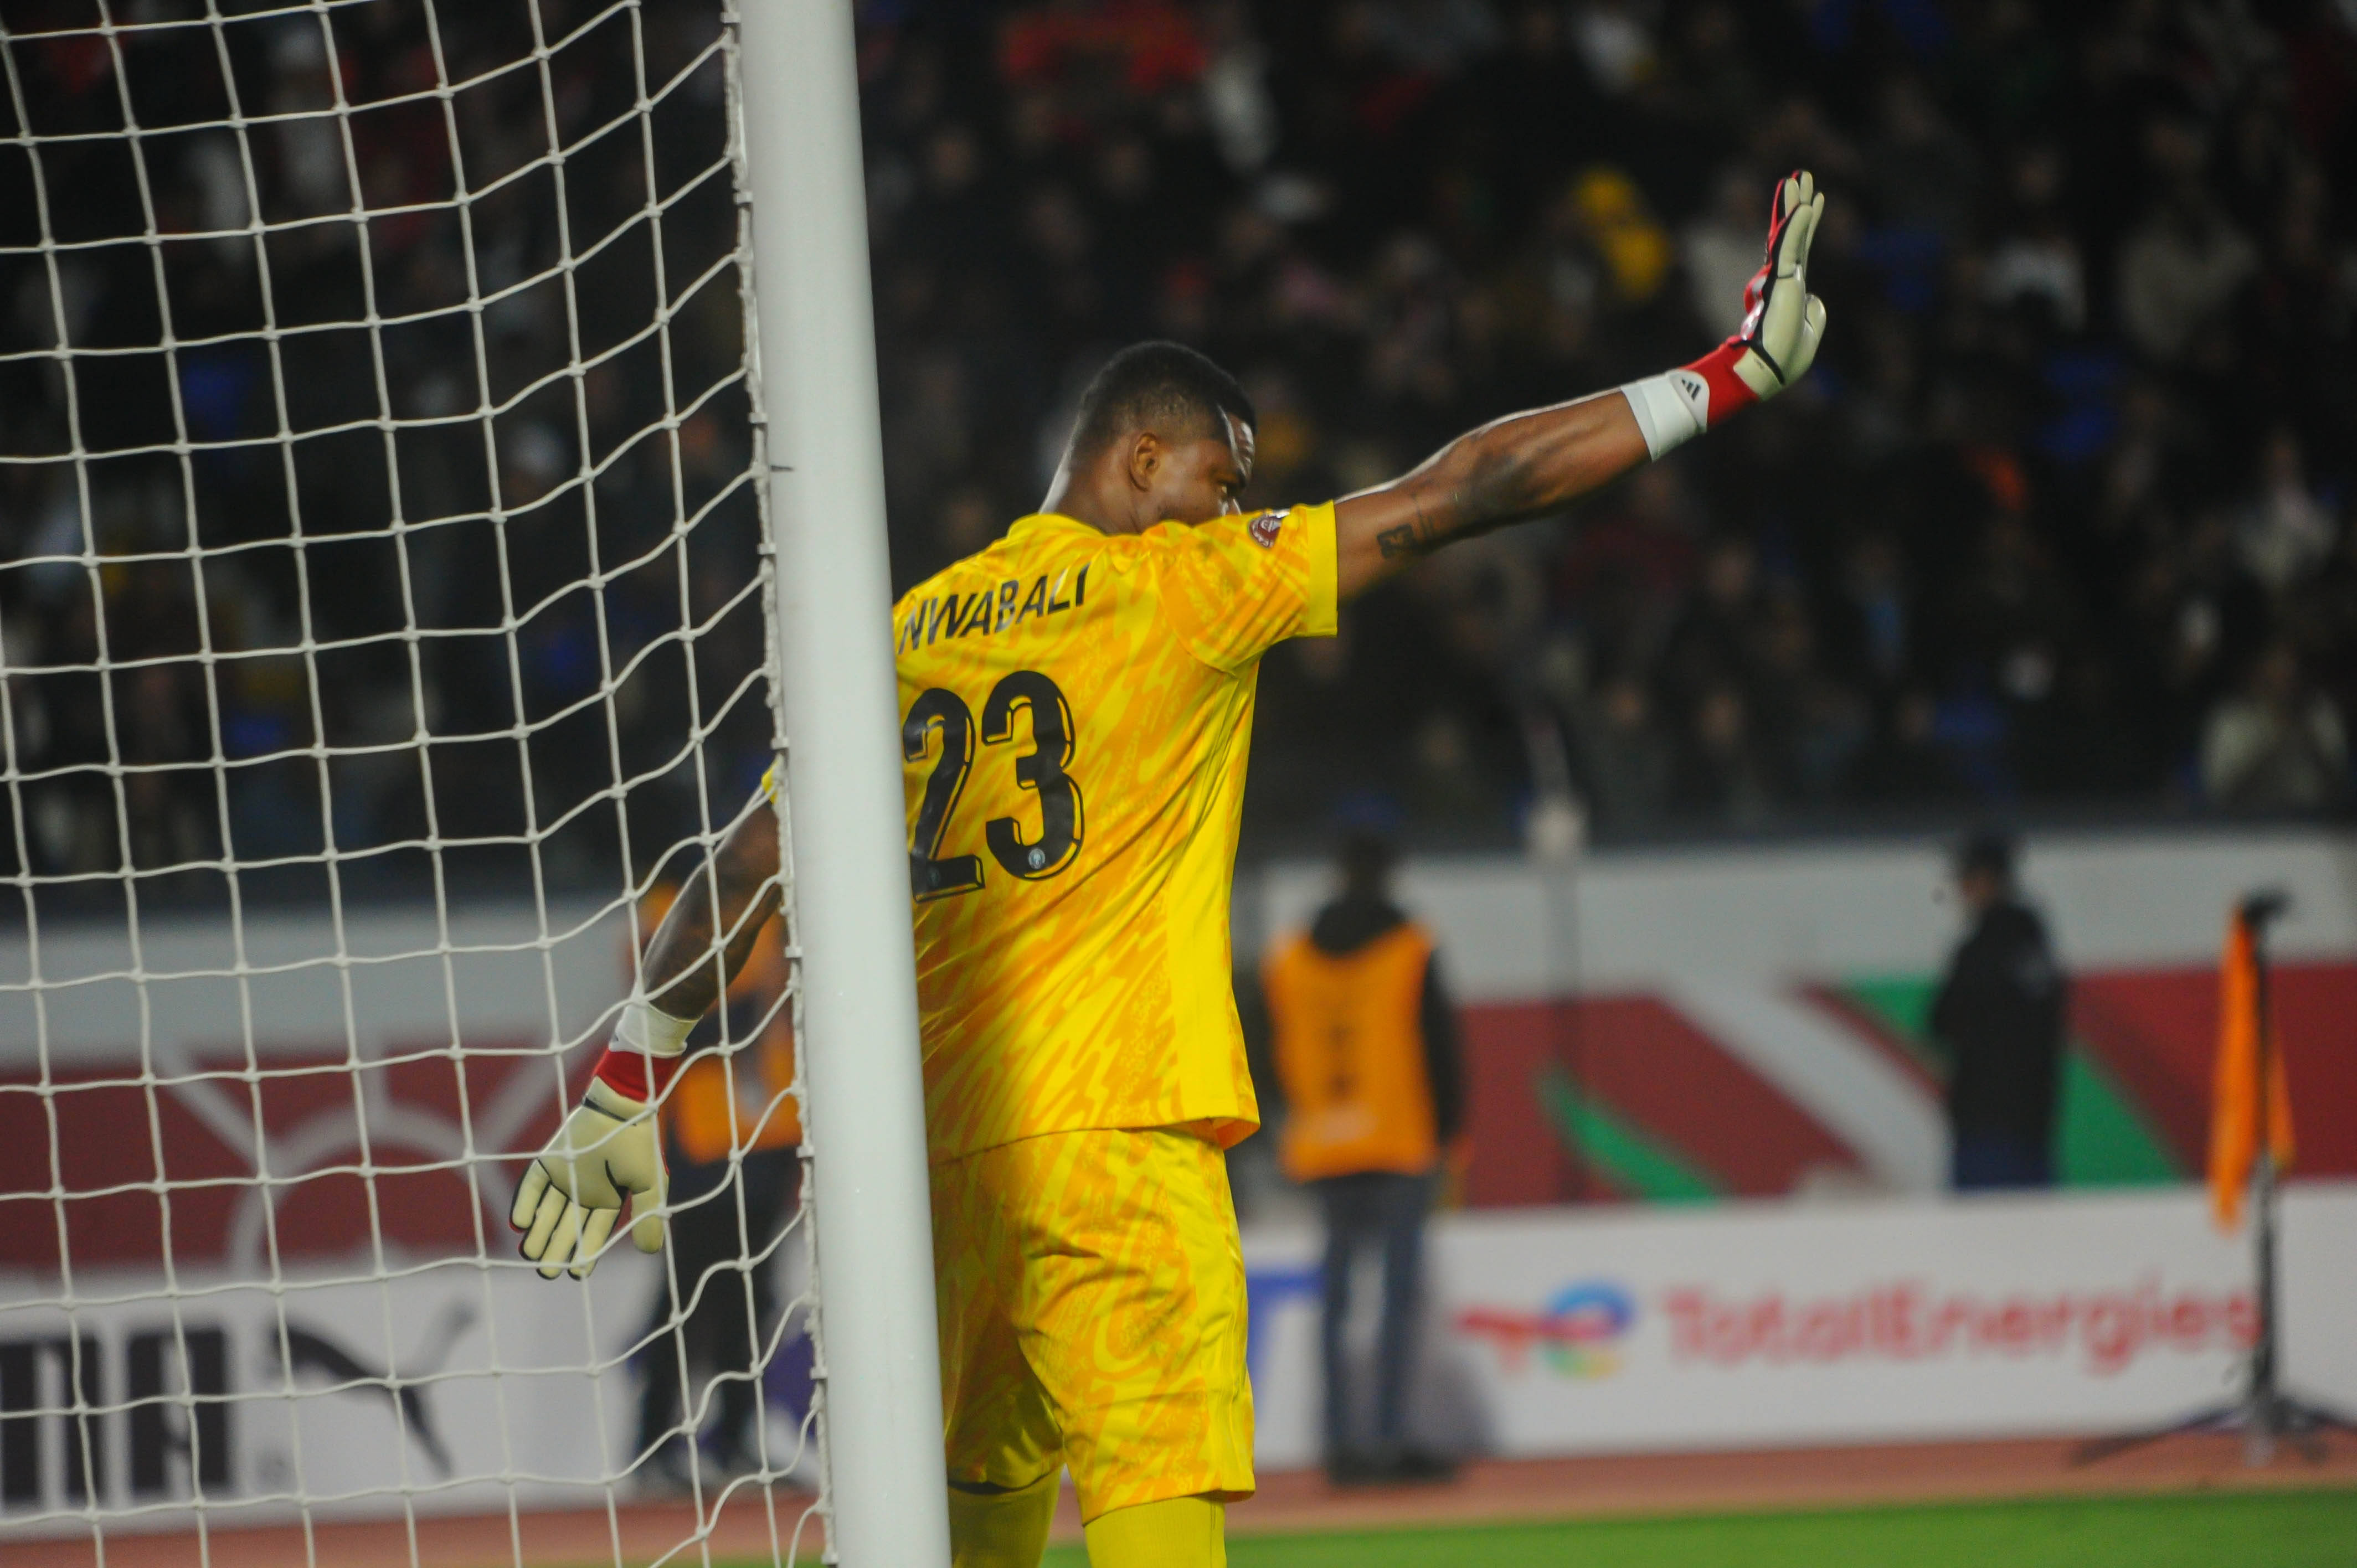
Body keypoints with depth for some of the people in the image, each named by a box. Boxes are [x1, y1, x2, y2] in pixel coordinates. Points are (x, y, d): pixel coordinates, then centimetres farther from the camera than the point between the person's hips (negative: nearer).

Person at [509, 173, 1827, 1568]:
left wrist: (627, 1092, 17)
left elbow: (748, 872, 12)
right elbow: (1452, 497, -2)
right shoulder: (1184, 584, -1)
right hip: (1111, 1122, -6)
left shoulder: (910, 631, 14)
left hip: (937, 1145, 6)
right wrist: (1726, 379, 1)